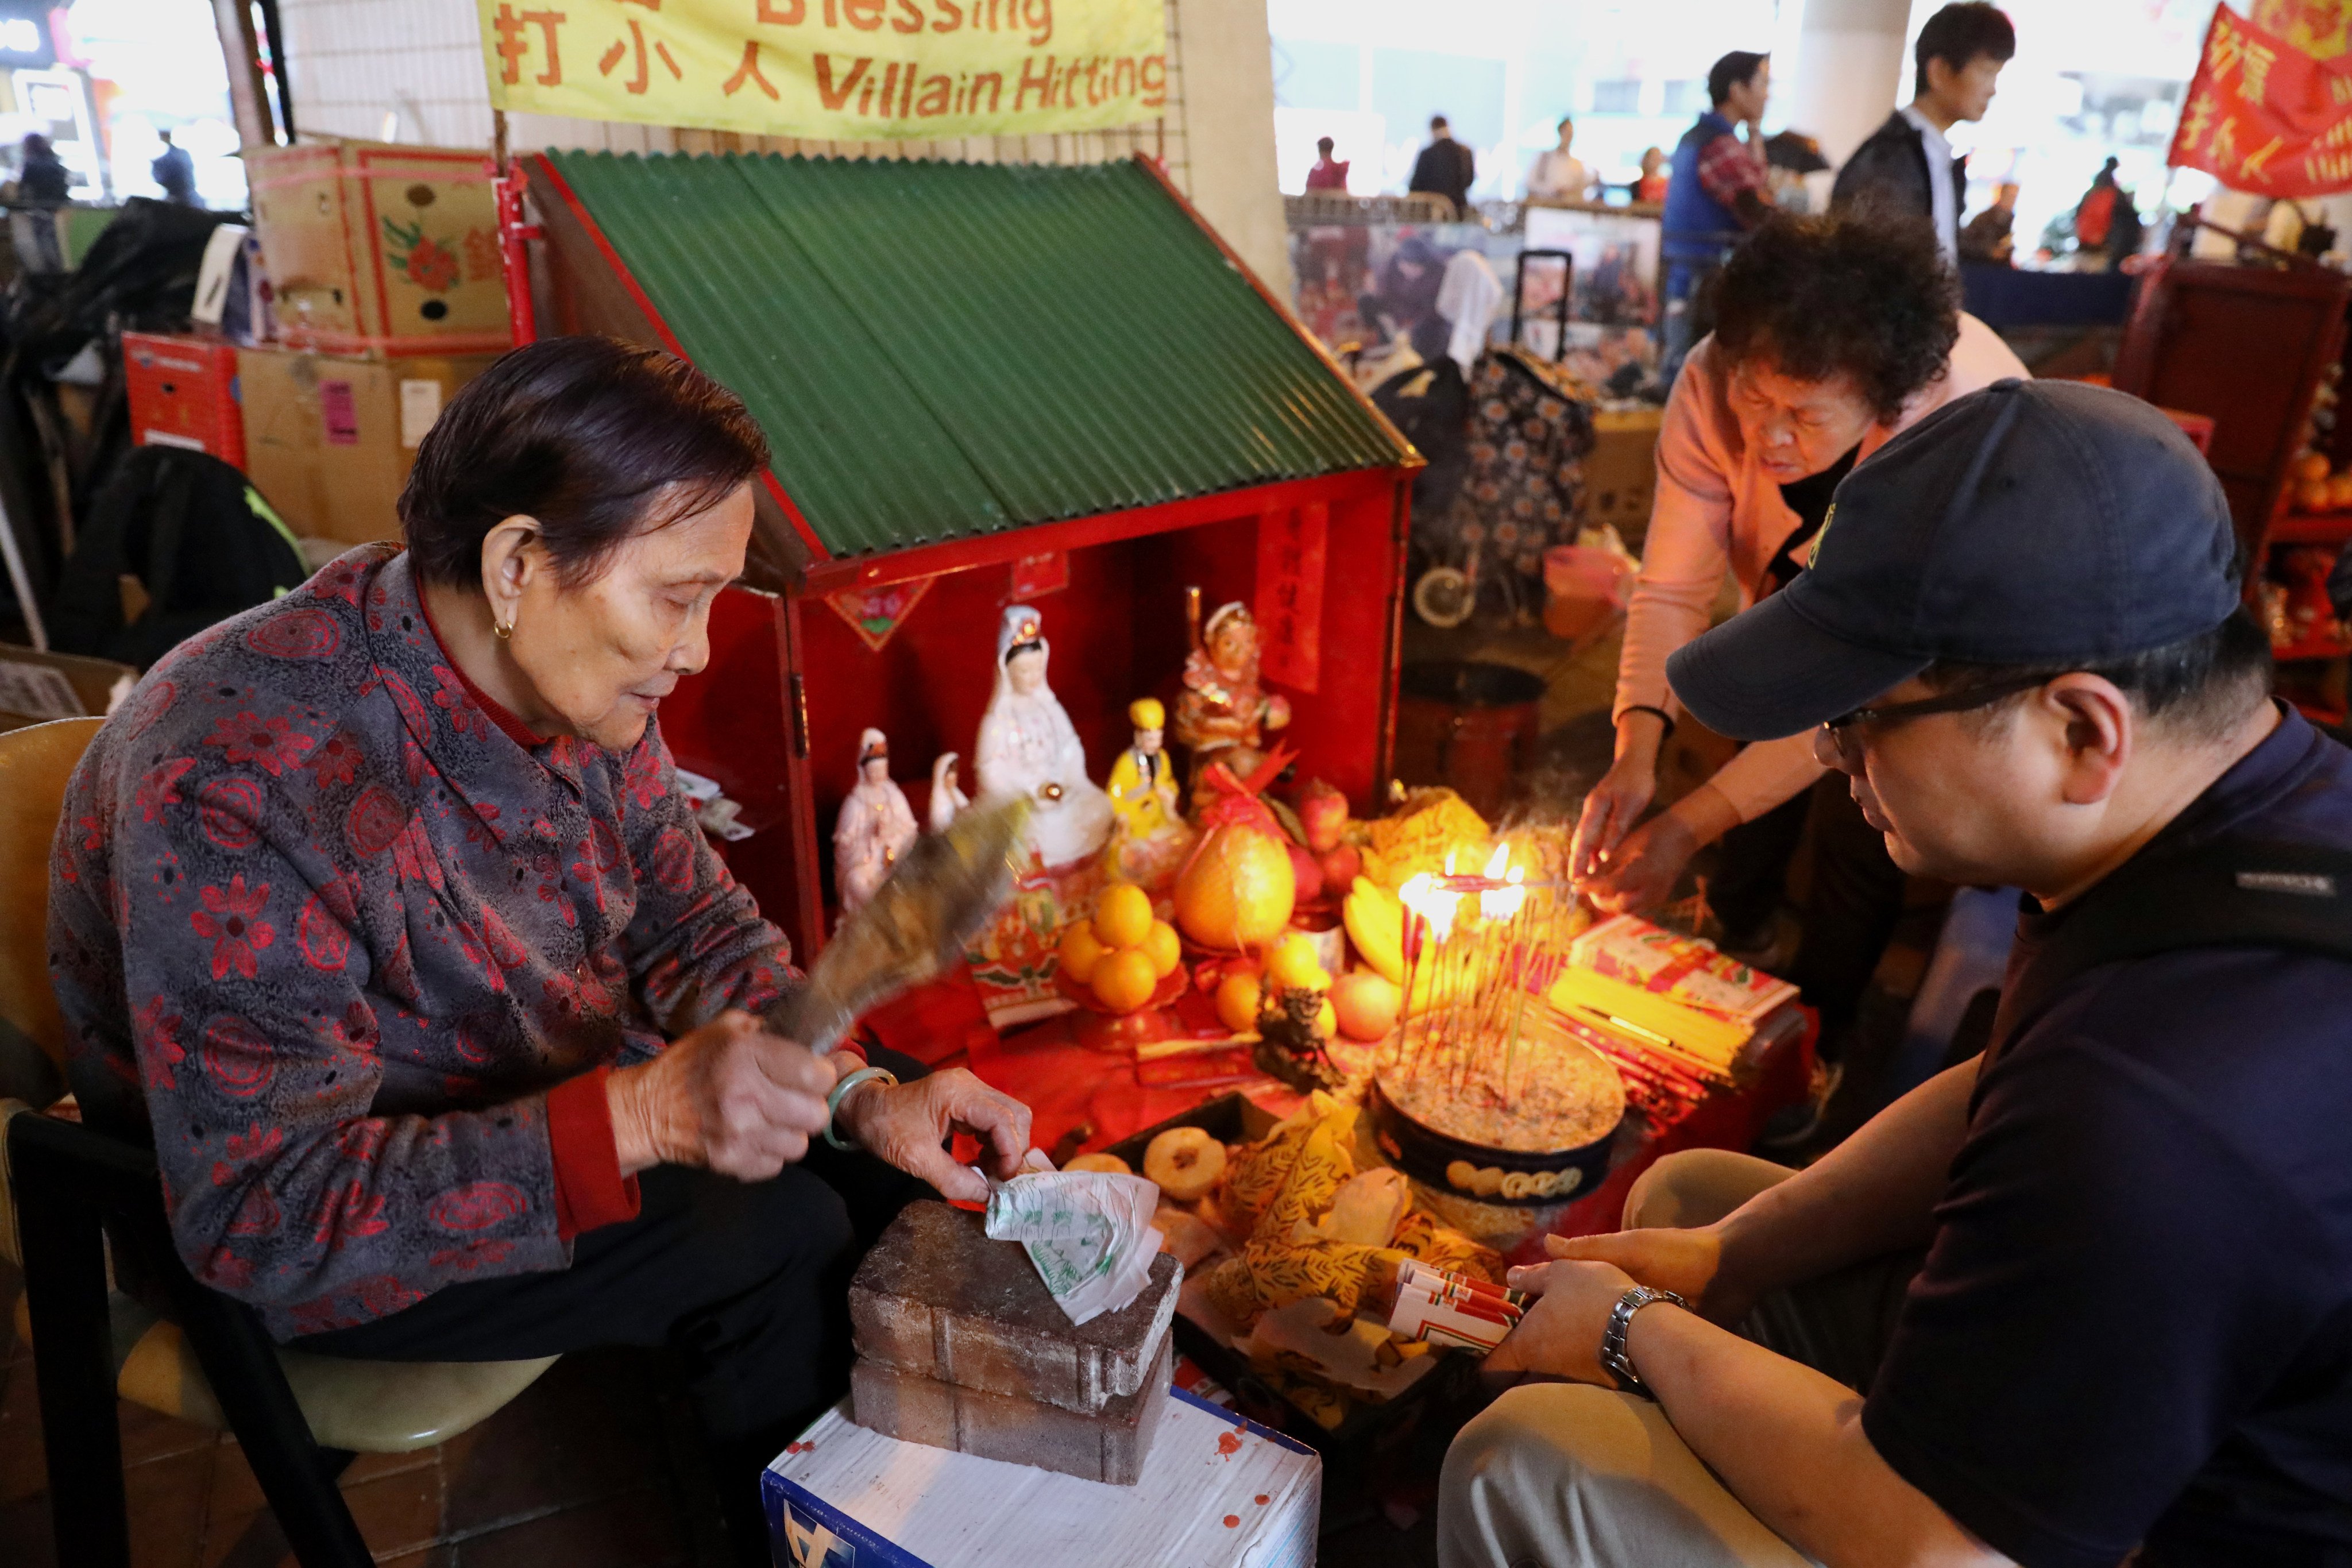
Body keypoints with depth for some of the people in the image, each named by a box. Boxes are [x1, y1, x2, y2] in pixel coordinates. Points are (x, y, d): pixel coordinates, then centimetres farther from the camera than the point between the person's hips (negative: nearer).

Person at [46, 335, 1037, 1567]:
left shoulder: (565, 675, -11)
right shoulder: (232, 780, -33)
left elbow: (696, 922, -1)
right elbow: (265, 1212, -31)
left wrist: (858, 1092, -18)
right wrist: (639, 1115, -42)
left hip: (557, 1090, 7)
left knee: (892, 1153, -4)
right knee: (776, 1240, -23)